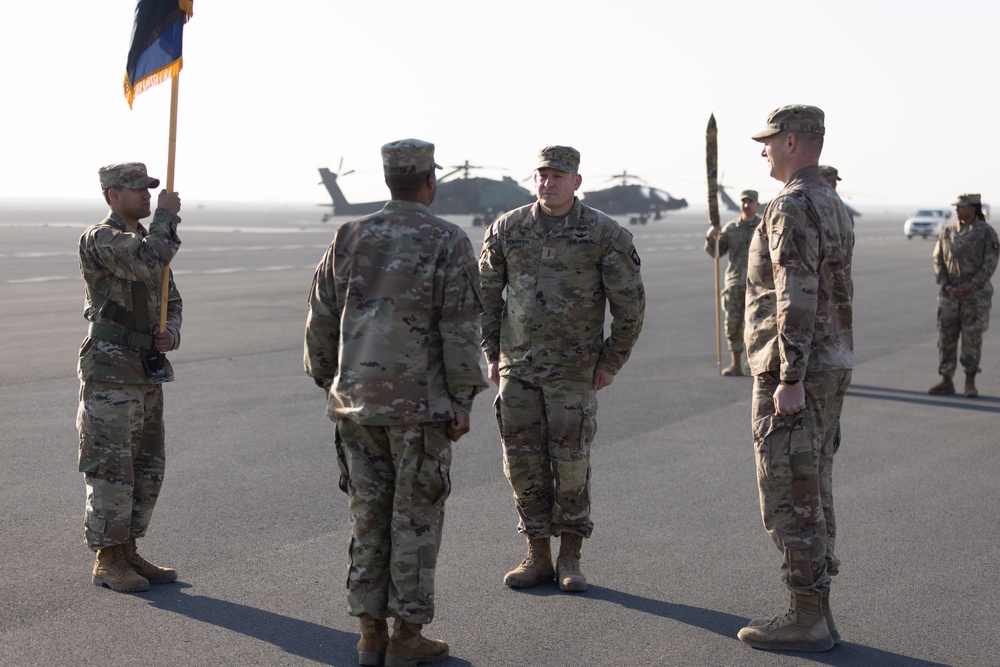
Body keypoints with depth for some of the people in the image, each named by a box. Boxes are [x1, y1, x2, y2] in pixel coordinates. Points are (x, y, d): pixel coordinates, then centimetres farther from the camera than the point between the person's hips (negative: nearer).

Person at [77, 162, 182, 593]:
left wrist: (171, 334, -4)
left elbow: (170, 302, 18)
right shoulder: (99, 239, -12)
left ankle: (127, 553, 20)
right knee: (111, 468, -4)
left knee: (146, 469, 11)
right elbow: (148, 265, -29)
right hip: (110, 369, -8)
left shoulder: (150, 240, 15)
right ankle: (107, 562, 4)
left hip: (147, 372, 8)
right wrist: (166, 216, -14)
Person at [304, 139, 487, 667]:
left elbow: (321, 320, 8)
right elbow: (461, 331, -11)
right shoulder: (448, 243, -8)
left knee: (368, 515, 11)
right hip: (419, 404, -4)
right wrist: (462, 402, -5)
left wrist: (328, 382, 19)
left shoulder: (349, 238, 5)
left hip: (355, 401, 4)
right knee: (416, 518, 5)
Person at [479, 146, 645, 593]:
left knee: (570, 463, -3)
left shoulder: (605, 234, -6)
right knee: (523, 463, 4)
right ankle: (538, 558, 14)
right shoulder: (506, 230, 2)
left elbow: (629, 303, -1)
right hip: (517, 367, 3)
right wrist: (491, 355, 8)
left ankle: (570, 560, 10)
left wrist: (610, 363, -2)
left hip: (573, 367, -3)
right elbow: (486, 293, 12)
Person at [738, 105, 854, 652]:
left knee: (789, 498, -4)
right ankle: (815, 614, 18)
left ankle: (804, 621, 0)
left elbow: (798, 299, -24)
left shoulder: (792, 207, -17)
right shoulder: (834, 207, 15)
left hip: (791, 373, -10)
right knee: (810, 493, 13)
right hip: (830, 369, 10)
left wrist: (790, 380, -25)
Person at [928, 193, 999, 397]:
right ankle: (946, 382, 10)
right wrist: (946, 286, -8)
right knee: (946, 336, 3)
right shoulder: (947, 231, 6)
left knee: (972, 337, 0)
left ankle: (970, 383, 9)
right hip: (950, 293, 4)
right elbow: (938, 260, 6)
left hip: (976, 294, -4)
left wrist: (969, 288, -16)